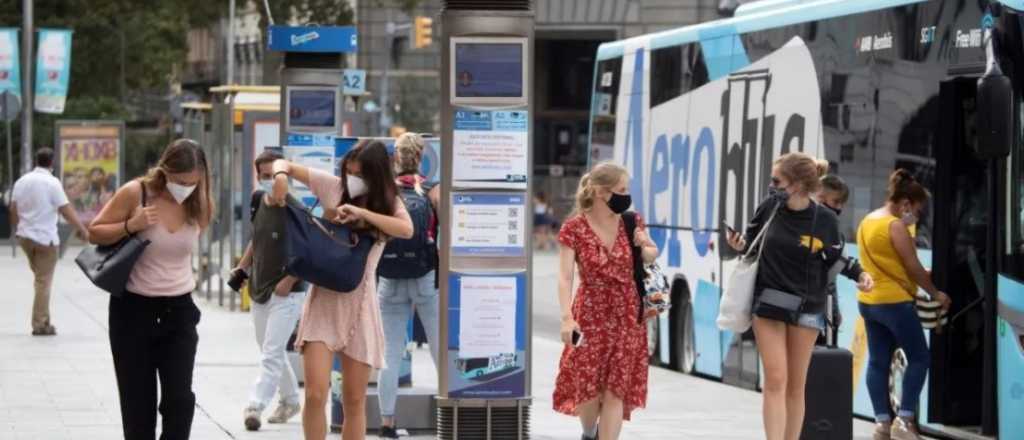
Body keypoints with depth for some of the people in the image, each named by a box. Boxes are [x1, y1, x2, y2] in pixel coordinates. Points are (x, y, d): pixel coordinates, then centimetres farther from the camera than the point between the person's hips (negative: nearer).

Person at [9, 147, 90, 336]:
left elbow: (13, 209, 12)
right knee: (44, 281, -1)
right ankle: (40, 324, -1)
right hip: (45, 238, -6)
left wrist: (16, 230, 27)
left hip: (25, 236, 6)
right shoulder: (52, 182, -12)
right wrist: (83, 230, -5)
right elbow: (66, 210, -14)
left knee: (39, 277, 18)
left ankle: (42, 320, 17)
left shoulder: (22, 181, 6)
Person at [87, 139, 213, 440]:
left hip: (178, 311, 2)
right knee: (138, 402, 4)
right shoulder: (135, 194, -14)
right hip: (133, 309, -2)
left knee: (180, 398, -6)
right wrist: (131, 226, -20)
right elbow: (95, 233, -4)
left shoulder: (201, 205, -4)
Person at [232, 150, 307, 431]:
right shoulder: (259, 202, 4)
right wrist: (242, 267, 11)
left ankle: (255, 406, -15)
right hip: (259, 291, 8)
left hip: (286, 294, -8)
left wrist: (289, 281, -18)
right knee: (270, 352, 18)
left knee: (271, 353, -12)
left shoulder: (294, 211, -16)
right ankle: (290, 401, 33)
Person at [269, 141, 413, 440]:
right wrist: (281, 175, -15)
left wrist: (361, 212, -24)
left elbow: (407, 230, -19)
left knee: (354, 402, 6)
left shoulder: (388, 203, 2)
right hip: (324, 297, -1)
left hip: (359, 302, 1)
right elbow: (284, 164, 8)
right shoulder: (334, 187, 2)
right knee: (315, 395, -12)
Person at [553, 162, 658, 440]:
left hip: (627, 315, 2)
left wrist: (645, 247, -8)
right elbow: (565, 276, -16)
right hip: (590, 314, -2)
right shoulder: (575, 228, -11)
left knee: (616, 390, -1)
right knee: (588, 386, 4)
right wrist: (567, 318, -27)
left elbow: (652, 255, 17)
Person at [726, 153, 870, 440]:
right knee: (775, 379, -8)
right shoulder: (769, 208, -6)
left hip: (806, 307, 0)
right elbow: (751, 239, 10)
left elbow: (836, 263, 3)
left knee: (796, 384, 8)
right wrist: (740, 245, -11)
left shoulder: (825, 220, -10)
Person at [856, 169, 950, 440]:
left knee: (878, 361, 8)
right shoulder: (896, 226, -14)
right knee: (919, 358, -1)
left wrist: (921, 276, 17)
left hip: (868, 301, 9)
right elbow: (913, 267, -12)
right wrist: (935, 294, 0)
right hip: (894, 301, -9)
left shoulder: (867, 222, 13)